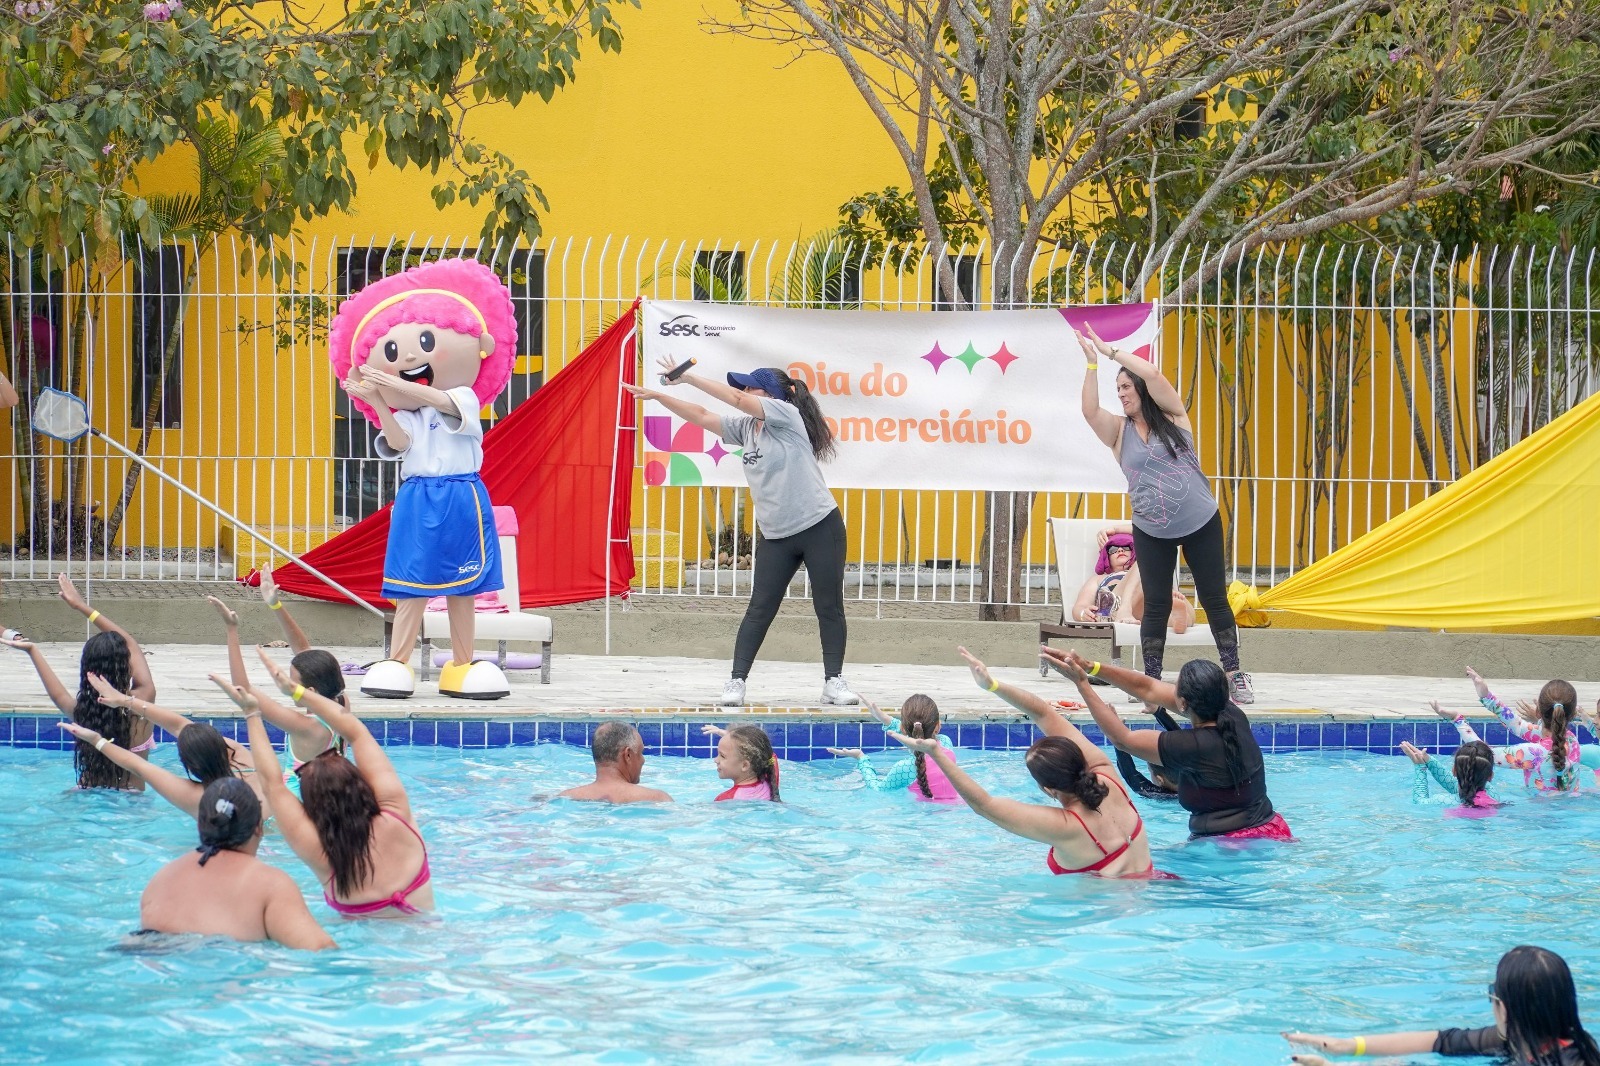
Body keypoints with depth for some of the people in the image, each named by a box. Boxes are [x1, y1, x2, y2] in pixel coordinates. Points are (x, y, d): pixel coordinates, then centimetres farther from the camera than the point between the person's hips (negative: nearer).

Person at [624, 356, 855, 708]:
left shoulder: (787, 414, -9)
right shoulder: (745, 427, 9)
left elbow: (737, 399, -18)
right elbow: (702, 417, 13)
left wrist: (687, 378, -17)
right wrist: (657, 396, 5)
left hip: (820, 527, -6)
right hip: (775, 535, 6)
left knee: (829, 607, 0)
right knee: (760, 609, 0)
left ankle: (834, 681, 8)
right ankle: (737, 681, -1)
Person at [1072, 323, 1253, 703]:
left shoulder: (1172, 418, -3)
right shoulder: (1119, 430, 2)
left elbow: (1152, 375, -17)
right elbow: (1090, 410, -15)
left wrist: (1111, 351, -12)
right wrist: (1092, 363, -21)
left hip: (1201, 524, -2)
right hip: (1151, 533, 2)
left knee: (1215, 599, 2)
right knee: (1156, 607, 2)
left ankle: (1235, 676, 8)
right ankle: (1152, 682, 7)